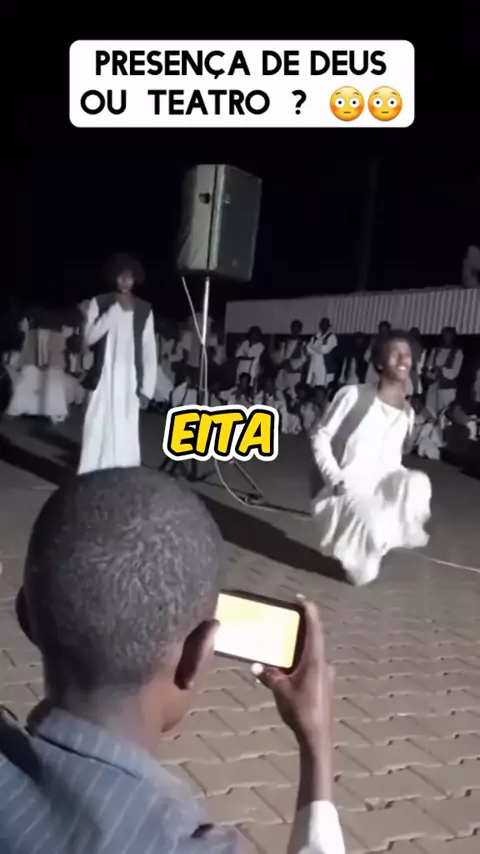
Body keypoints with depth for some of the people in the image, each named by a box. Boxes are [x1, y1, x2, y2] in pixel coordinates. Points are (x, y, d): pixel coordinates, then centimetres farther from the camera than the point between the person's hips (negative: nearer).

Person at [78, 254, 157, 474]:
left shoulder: (144, 310, 7)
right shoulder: (100, 303, 4)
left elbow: (149, 351, 7)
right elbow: (89, 338, -9)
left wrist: (147, 389, 1)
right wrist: (116, 309, -12)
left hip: (130, 383, 1)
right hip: (103, 380, -1)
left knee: (126, 438, -1)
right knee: (97, 434, -2)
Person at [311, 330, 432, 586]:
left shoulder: (407, 413, 6)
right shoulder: (354, 395, -8)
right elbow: (321, 436, -4)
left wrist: (398, 482, 0)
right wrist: (334, 477, -14)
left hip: (381, 486, 3)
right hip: (348, 487, -3)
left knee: (417, 484, -29)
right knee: (373, 527, -29)